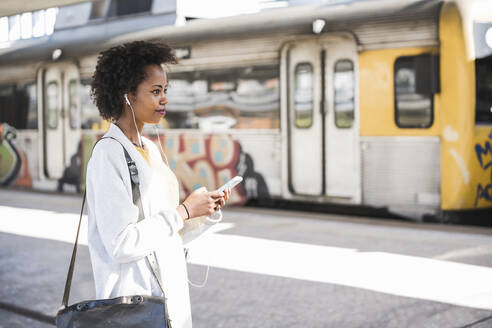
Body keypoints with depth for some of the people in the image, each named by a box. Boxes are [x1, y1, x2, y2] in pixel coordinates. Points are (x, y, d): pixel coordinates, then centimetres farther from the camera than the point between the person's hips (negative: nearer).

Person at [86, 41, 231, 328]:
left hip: (171, 291, 8)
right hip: (134, 297, -8)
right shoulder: (109, 154, -15)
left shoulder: (152, 149, 11)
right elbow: (121, 244, -23)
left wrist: (208, 209, 0)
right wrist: (184, 211, -17)